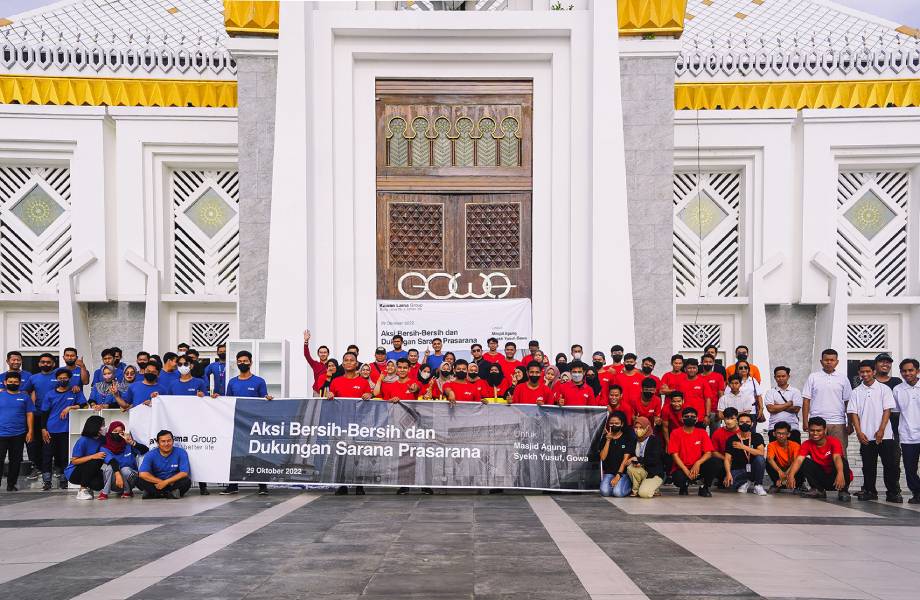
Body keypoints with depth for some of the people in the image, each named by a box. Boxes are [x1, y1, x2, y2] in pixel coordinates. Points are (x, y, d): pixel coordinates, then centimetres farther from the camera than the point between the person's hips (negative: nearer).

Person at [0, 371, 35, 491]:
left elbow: (30, 414, 6)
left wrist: (30, 431, -2)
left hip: (18, 435, 1)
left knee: (15, 461, 6)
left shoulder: (25, 397, 8)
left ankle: (11, 484, 15)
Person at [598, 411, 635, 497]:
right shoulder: (605, 438, 11)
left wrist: (618, 476, -15)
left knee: (618, 493, -27)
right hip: (609, 472, 2)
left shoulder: (628, 438, 2)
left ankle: (629, 486, 6)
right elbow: (603, 457, -1)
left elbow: (625, 459, -6)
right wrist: (608, 441, -10)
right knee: (604, 492, -27)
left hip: (624, 472, -2)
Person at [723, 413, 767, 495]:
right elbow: (727, 459, -4)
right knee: (729, 483, -32)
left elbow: (761, 453, -17)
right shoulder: (732, 439, 0)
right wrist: (728, 473, -21)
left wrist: (744, 447, -24)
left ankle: (758, 485, -12)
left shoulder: (757, 437, 1)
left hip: (752, 470, 0)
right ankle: (745, 482, 4)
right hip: (738, 470, 0)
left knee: (760, 458, -31)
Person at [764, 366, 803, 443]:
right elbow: (770, 409, -7)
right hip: (774, 428, 0)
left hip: (792, 428, 0)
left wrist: (778, 406, -3)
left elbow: (796, 409, -4)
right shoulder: (770, 392, 9)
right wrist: (789, 403, -3)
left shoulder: (795, 392, 10)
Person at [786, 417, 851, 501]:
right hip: (822, 478, 3)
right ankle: (818, 490, -5)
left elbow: (837, 458, -36)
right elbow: (799, 460, -23)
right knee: (805, 462, -17)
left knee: (842, 460, -31)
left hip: (835, 478, -3)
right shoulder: (807, 444, -7)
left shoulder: (834, 442, -16)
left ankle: (843, 491, -16)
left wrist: (840, 473, -57)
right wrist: (791, 475, -43)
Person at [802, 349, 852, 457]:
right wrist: (805, 422, -1)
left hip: (838, 423, 0)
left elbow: (848, 402, 10)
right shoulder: (813, 377, 9)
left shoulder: (843, 378, 10)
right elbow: (806, 400, 7)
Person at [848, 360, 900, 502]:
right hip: (865, 436, 2)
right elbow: (853, 413, 6)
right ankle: (870, 491, 13)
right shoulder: (856, 392, 10)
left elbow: (887, 410, -1)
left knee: (889, 464, -3)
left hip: (884, 435, -2)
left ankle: (892, 492, 3)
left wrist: (881, 430, -10)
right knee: (868, 465, 5)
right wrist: (859, 432, -5)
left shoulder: (884, 389, 5)